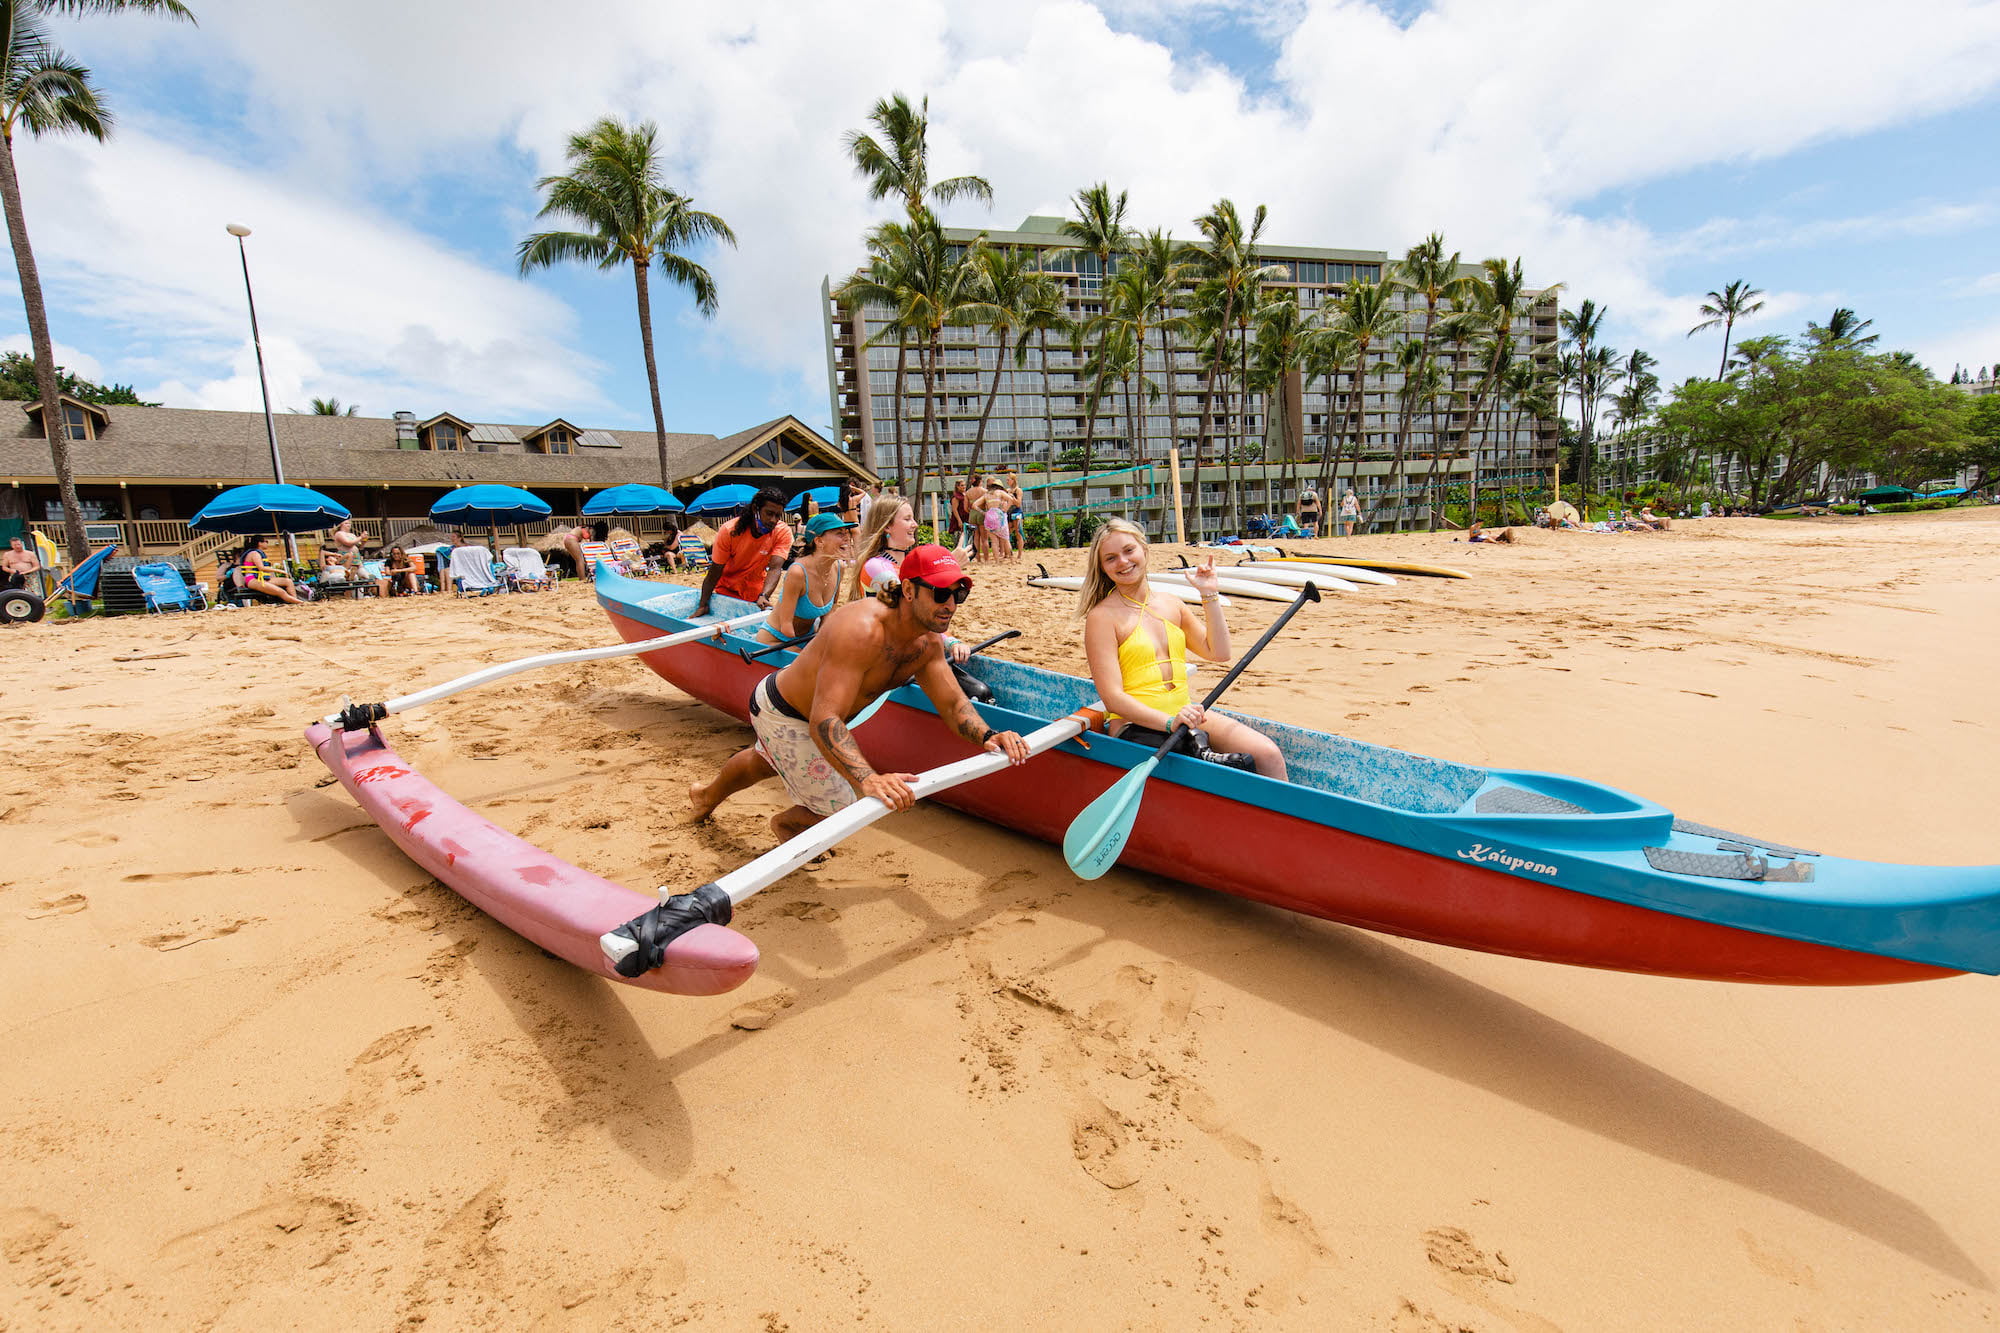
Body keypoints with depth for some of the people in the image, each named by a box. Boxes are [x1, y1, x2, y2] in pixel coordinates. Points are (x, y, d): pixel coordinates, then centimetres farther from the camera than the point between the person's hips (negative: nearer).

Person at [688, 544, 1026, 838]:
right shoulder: (862, 630, -41)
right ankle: (786, 823, 28)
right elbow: (824, 721, -48)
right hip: (782, 716, -9)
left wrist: (988, 736, -31)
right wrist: (869, 780, -61)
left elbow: (953, 703, -10)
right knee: (842, 811, -7)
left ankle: (707, 796, 69)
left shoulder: (928, 641, -15)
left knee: (766, 762, 36)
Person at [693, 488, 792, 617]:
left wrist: (763, 596, -48)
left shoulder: (783, 532, -21)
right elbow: (715, 572, -18)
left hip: (756, 593, 1)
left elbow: (775, 568, -31)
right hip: (726, 590, -1)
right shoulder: (729, 530, -22)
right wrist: (703, 605, -18)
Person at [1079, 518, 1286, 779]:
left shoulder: (1171, 605, 15)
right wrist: (1170, 722, -25)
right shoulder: (1102, 617, -5)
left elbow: (1218, 652, 12)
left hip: (1185, 716, 6)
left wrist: (1209, 594, 8)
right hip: (1135, 727, -6)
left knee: (1268, 754, -16)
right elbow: (1113, 698, -13)